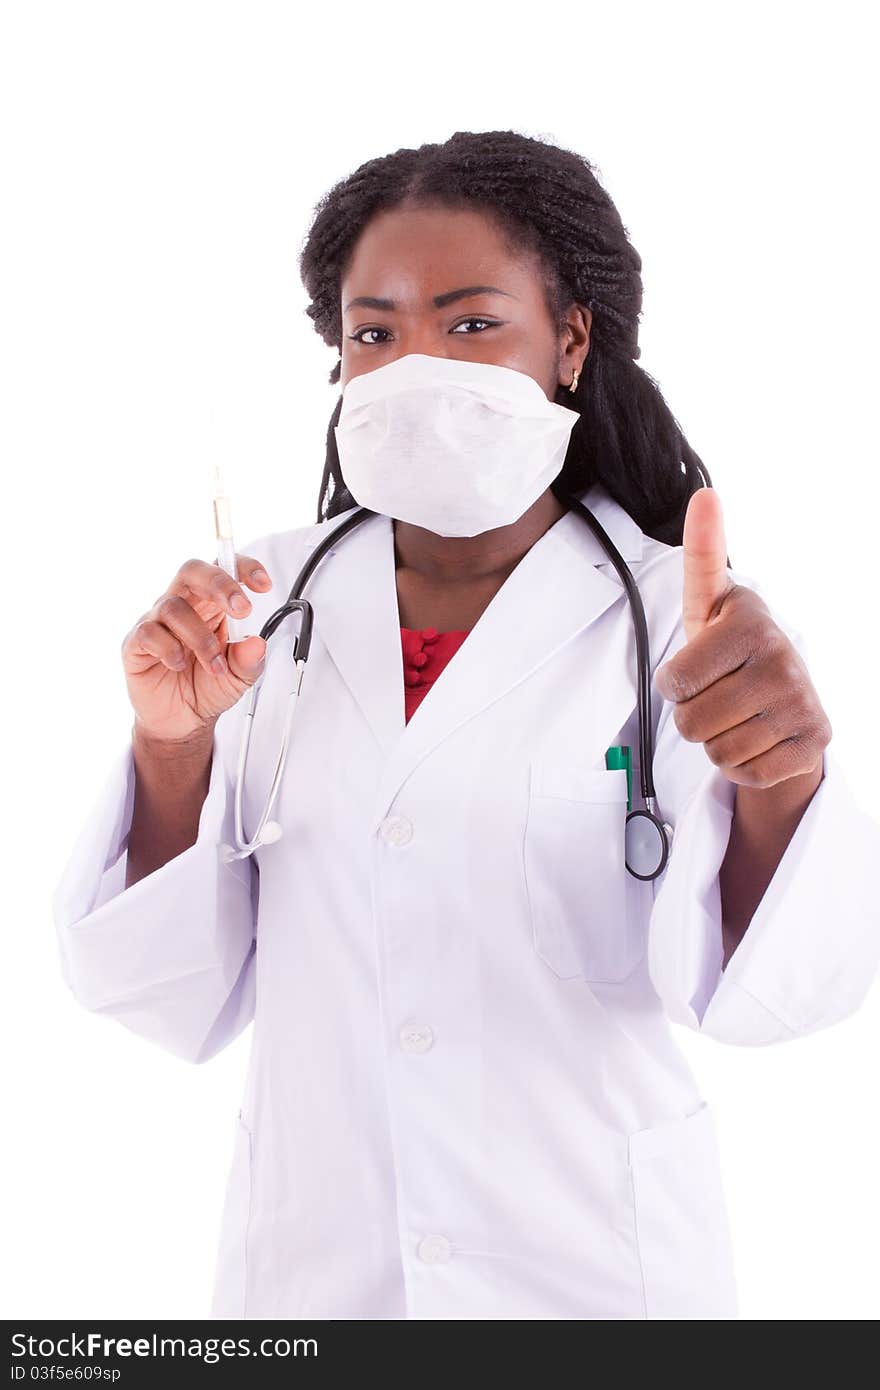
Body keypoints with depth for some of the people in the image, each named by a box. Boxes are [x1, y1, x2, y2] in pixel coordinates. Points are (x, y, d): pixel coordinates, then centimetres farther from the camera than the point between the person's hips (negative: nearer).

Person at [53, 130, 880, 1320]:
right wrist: (174, 753, -23)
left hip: (598, 1263, -1)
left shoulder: (676, 609, -11)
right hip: (307, 1261, 2)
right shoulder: (264, 599, -5)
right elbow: (177, 1004, -6)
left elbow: (762, 996, -20)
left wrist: (777, 789, -39)